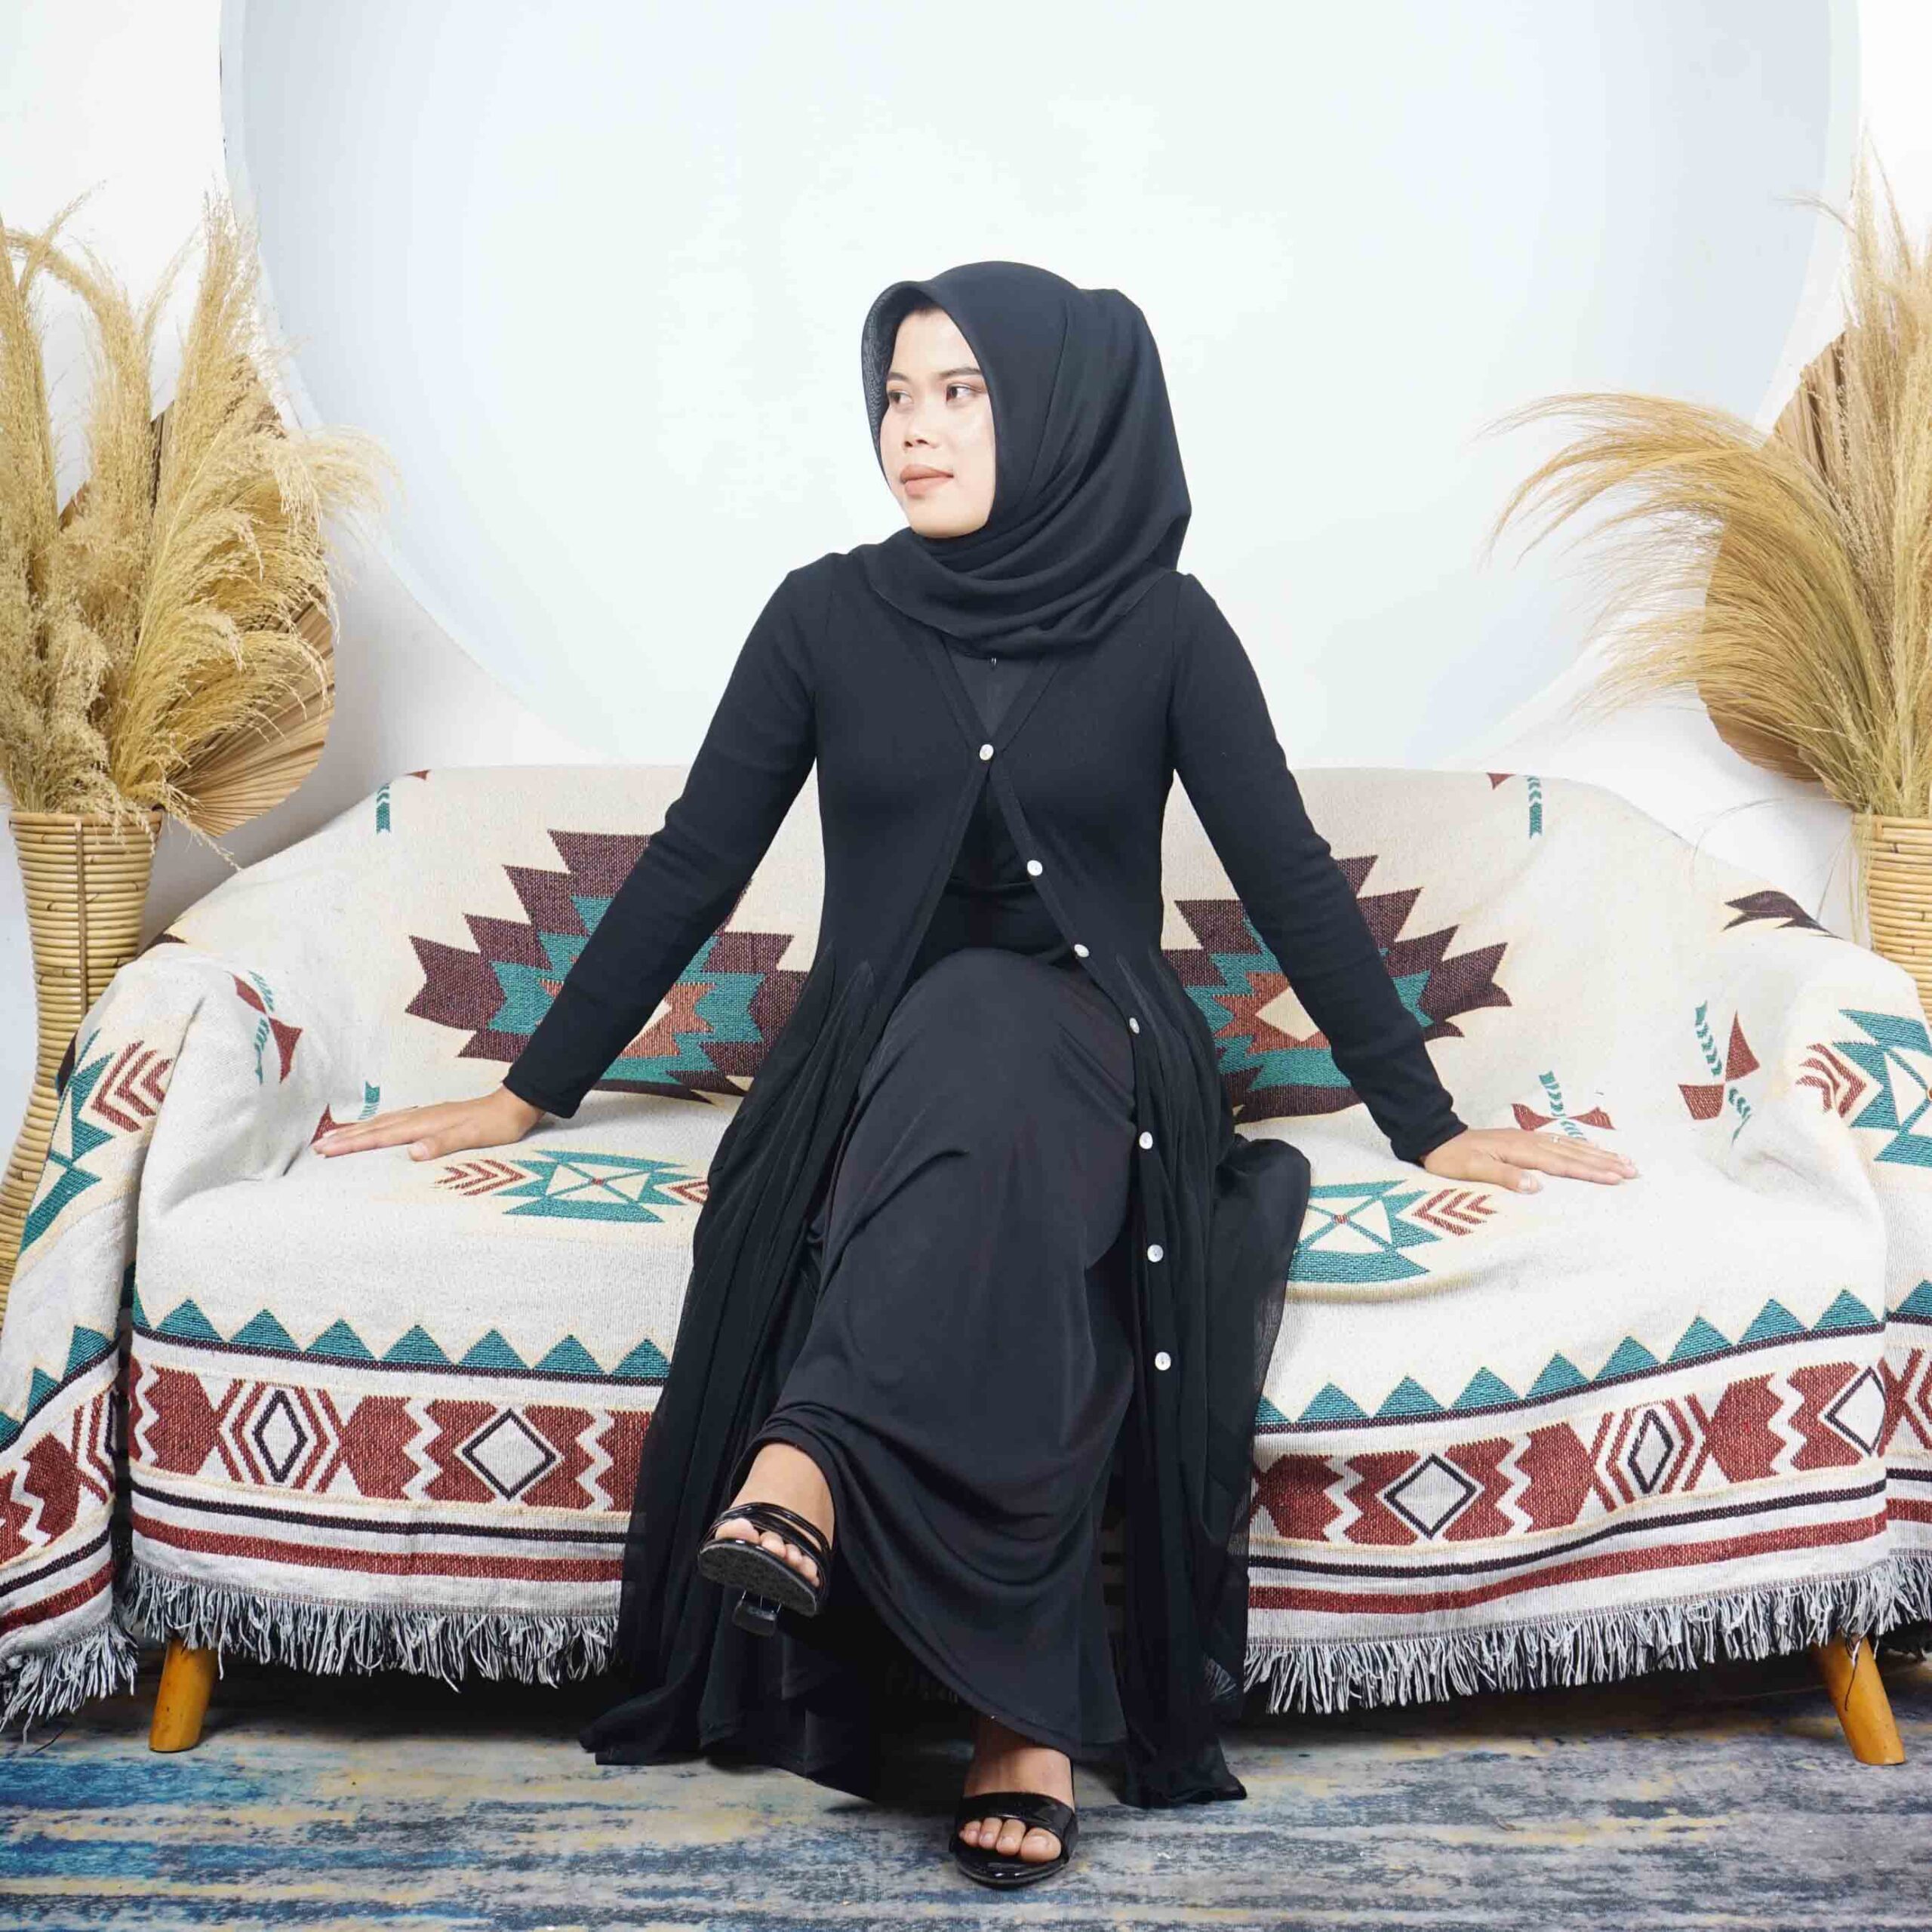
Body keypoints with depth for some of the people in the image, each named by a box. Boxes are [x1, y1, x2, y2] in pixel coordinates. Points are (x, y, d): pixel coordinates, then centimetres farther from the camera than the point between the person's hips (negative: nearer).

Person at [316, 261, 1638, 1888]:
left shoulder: (1163, 628, 2)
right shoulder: (831, 615, 5)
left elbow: (1292, 882, 2)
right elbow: (691, 866, 7)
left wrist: (1427, 1127, 1)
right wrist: (530, 1095, 7)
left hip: (1090, 1058, -1)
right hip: (878, 1071, 1)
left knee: (982, 1031, -39)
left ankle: (811, 1460, -50)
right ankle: (1029, 1714, -39)